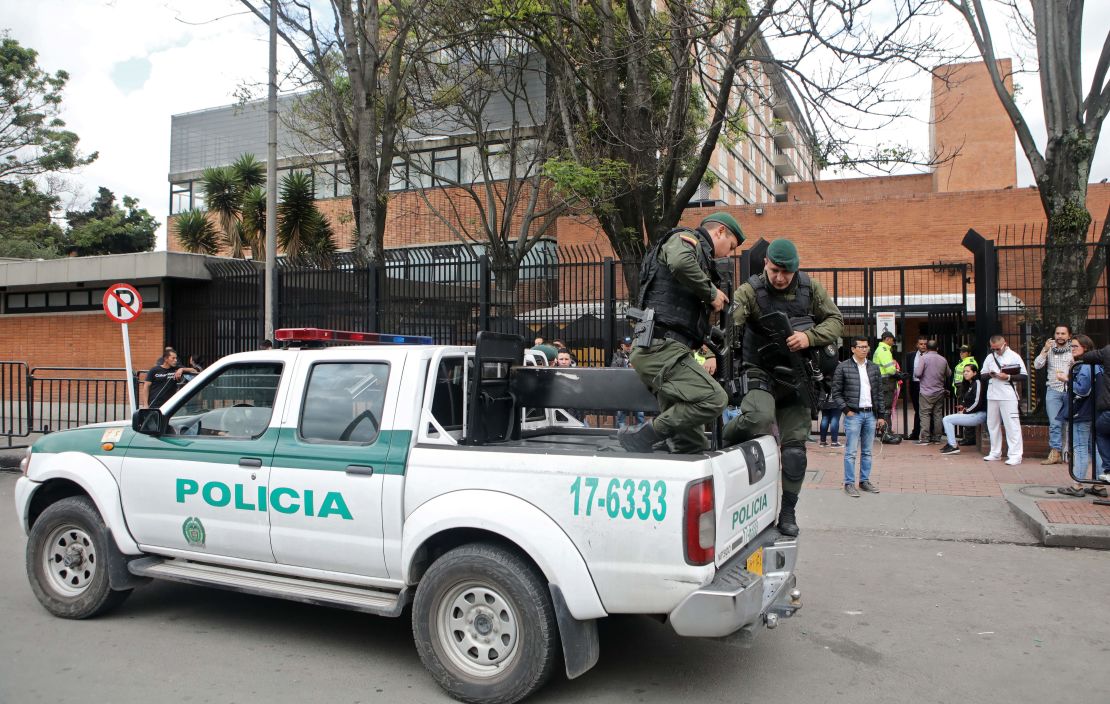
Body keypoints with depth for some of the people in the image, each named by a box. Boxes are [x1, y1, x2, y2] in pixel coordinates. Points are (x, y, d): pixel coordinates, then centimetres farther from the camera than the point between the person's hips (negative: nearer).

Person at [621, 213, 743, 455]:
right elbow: (680, 262, -23)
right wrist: (711, 292, -11)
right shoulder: (686, 239, 4)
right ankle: (642, 436, -16)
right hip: (660, 346, -10)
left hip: (660, 349, 10)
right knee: (713, 398, -24)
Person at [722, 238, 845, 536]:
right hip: (761, 373, -4)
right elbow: (728, 322, -28)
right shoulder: (749, 291, -12)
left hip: (797, 377, 4)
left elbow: (836, 320, 4)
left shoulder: (810, 289, 1)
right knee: (759, 417, -34)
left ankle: (787, 512, 16)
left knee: (794, 444, 3)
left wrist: (810, 337, -17)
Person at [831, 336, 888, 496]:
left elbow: (879, 393, 12)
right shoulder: (843, 367, -4)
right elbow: (836, 392, -3)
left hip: (871, 414, 5)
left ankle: (865, 481, 21)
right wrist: (846, 410, -10)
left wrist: (881, 415, 8)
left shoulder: (874, 368, 10)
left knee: (867, 451, 11)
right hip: (853, 414, -5)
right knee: (851, 452, -3)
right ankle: (849, 483, 3)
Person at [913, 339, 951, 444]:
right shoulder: (943, 360, 5)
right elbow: (948, 374, 15)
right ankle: (936, 438, 12)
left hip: (926, 392, -4)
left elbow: (917, 373, -16)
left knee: (925, 415, -3)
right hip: (939, 391, 5)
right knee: (938, 414, 9)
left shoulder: (924, 358, -10)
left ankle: (925, 438, -6)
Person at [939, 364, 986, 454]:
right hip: (971, 414, 9)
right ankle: (951, 442, 8)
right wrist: (963, 407, 3)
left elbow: (978, 403, -18)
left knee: (947, 419, -14)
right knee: (945, 419, 9)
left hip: (978, 415, -9)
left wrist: (965, 412, -11)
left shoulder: (977, 383, -10)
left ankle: (954, 446, -12)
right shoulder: (969, 384, 17)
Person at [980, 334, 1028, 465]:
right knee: (992, 424, 11)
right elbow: (982, 375, 16)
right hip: (992, 395, 6)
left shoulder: (1014, 356, -2)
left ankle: (1015, 455, -5)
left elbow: (1024, 376, -4)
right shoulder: (990, 357, 12)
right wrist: (989, 374, -5)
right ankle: (995, 453, 21)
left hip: (1008, 396, -6)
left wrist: (1008, 377, -17)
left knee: (1012, 425, -7)